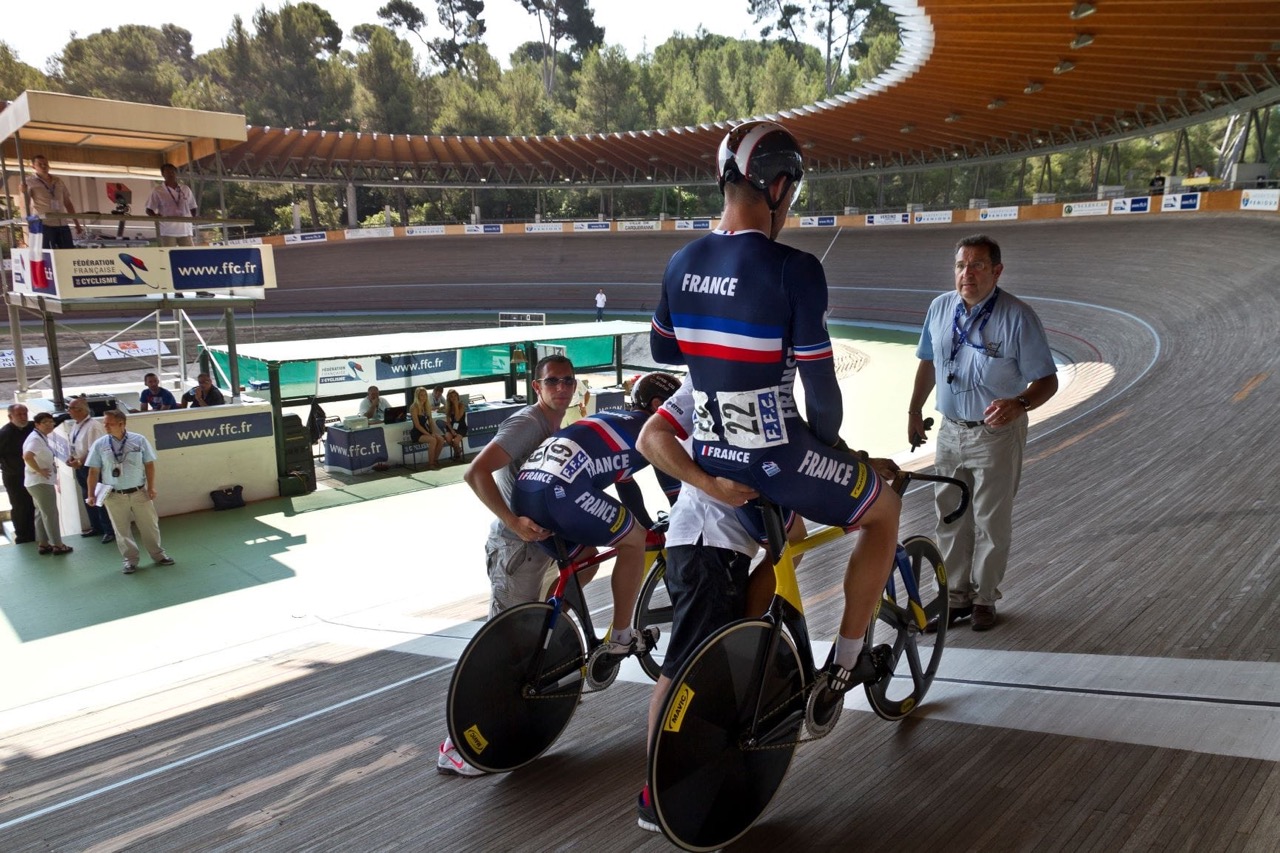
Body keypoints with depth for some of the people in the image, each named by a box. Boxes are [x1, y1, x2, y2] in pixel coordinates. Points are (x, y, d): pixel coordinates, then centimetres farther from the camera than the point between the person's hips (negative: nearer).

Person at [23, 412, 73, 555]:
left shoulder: (43, 437, 11)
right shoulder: (35, 438, -19)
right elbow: (27, 456, -35)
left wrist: (51, 465, 9)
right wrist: (39, 470, -24)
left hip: (41, 481, 10)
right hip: (41, 482, -10)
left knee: (41, 514, 14)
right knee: (51, 514, -3)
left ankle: (43, 544, 22)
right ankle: (57, 545, 3)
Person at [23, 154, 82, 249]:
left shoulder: (58, 182, 17)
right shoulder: (30, 182, 4)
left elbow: (68, 203, 20)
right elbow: (26, 204, -2)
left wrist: (77, 224, 17)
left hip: (62, 224, 4)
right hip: (44, 225, -4)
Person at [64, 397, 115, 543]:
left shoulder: (93, 426, -22)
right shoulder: (75, 425, 6)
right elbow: (70, 444, 17)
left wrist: (80, 462, -20)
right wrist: (70, 457, 0)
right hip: (80, 467, 9)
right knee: (87, 498, 18)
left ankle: (110, 531, 8)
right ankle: (96, 527, 32)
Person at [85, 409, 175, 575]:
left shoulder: (139, 440, -6)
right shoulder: (100, 445, -5)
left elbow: (149, 464, -1)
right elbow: (94, 471, -1)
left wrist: (151, 487, -4)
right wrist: (91, 494, -1)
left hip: (139, 492, 0)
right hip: (114, 496, 0)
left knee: (149, 525, 10)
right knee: (122, 530, 10)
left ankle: (158, 555, 26)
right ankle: (130, 560, 24)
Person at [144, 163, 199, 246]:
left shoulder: (186, 190, 15)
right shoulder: (157, 191, 4)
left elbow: (192, 208, 21)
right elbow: (149, 210, 5)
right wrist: (156, 217, -14)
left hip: (185, 230, 3)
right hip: (168, 231, -3)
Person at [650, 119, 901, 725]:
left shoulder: (682, 263, 1)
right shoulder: (793, 269, -18)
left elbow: (661, 349, 16)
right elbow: (820, 385, -15)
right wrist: (829, 448, 4)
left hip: (709, 459, 7)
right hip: (777, 461, -6)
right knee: (885, 509, 20)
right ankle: (844, 664, 24)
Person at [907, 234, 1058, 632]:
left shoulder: (1018, 317, -16)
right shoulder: (940, 308, -2)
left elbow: (1047, 380, -14)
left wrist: (1018, 404, -33)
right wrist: (915, 410, 15)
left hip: (997, 435, -4)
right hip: (950, 431, 5)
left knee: (991, 521, 8)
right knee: (950, 518, 12)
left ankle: (985, 598, 25)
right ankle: (956, 596, 26)